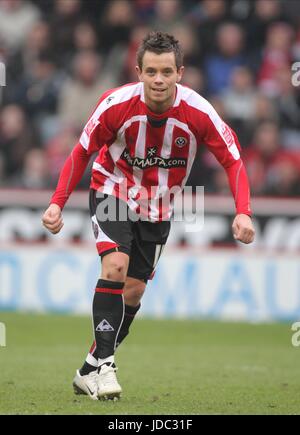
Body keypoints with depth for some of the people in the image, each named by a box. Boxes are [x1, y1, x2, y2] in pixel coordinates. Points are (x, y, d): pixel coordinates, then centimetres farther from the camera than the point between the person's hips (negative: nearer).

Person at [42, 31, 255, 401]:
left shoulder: (198, 113, -23)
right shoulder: (116, 104, -24)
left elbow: (232, 160, -13)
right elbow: (82, 152, -9)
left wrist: (243, 213, -26)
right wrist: (58, 202, -16)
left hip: (158, 207, 2)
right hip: (112, 193, -2)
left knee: (134, 290, 3)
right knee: (115, 266, -25)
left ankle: (91, 371, 17)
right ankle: (103, 362, -20)